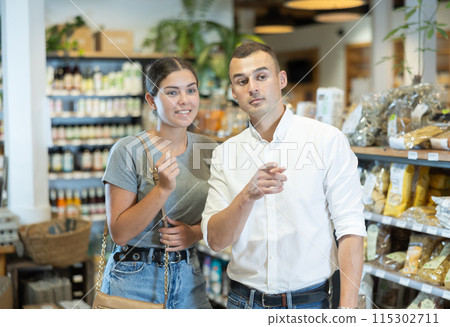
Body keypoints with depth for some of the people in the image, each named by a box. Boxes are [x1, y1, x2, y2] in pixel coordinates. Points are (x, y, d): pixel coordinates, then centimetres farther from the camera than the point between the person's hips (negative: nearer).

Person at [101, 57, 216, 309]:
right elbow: (119, 233, -13)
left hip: (189, 276, 4)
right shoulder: (128, 151, -12)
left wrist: (195, 232, -9)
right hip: (135, 280, -4)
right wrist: (163, 189, -25)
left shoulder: (209, 150, 3)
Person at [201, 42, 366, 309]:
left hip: (308, 302, -2)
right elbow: (215, 240, -5)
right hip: (244, 302, 3)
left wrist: (347, 309, -17)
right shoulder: (225, 154, 3)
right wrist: (249, 195, -23)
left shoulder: (327, 140, -7)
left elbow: (350, 229, -10)